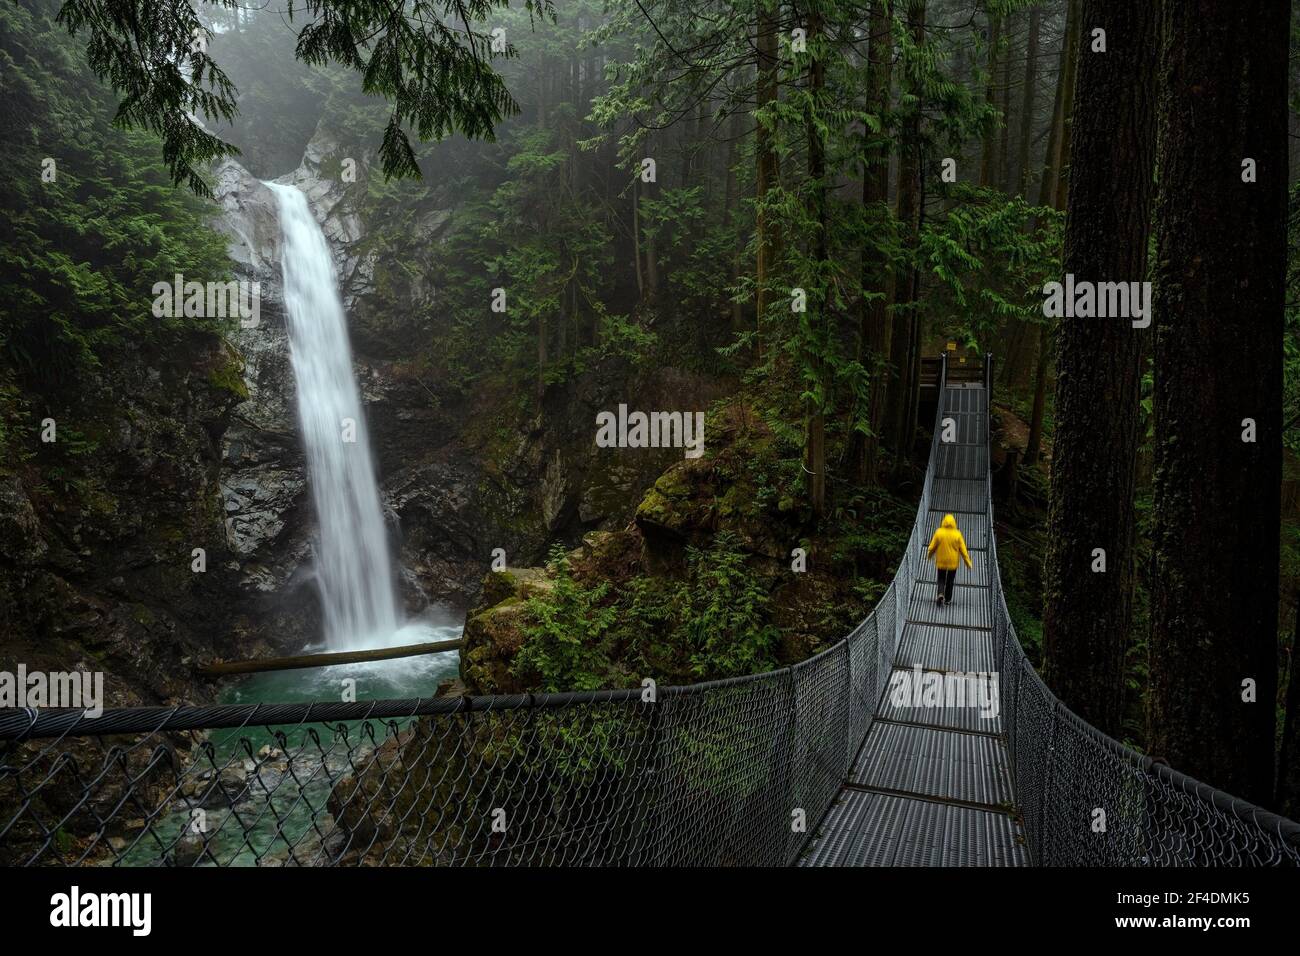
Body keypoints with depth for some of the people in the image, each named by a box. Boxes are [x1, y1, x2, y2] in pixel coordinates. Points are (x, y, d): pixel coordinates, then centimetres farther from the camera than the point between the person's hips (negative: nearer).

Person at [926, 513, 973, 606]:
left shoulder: (939, 532, -12)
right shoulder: (957, 534, -12)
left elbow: (932, 547, -4)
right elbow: (963, 550, -8)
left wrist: (930, 554, 18)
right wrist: (968, 563, 1)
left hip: (941, 561, 0)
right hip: (953, 562, 0)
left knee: (941, 580, 13)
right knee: (950, 581, 17)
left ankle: (941, 594, -12)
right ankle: (947, 599, 25)